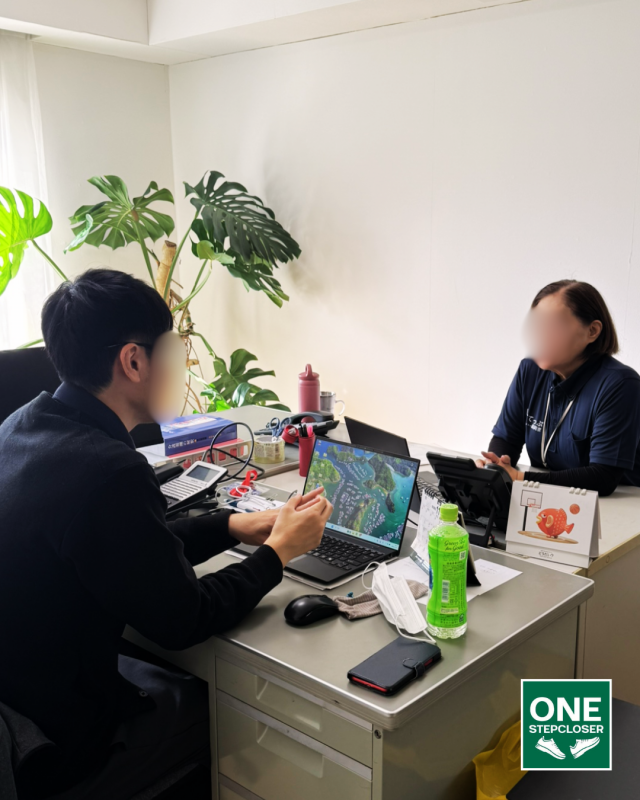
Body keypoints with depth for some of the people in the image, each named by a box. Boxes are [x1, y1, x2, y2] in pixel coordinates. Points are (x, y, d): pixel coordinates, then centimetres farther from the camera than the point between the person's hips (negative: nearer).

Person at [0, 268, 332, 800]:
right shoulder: (109, 471, -31)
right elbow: (180, 622, -19)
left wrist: (238, 526, 7)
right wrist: (278, 552, -5)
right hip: (53, 751, -8)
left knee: (188, 680, 20)